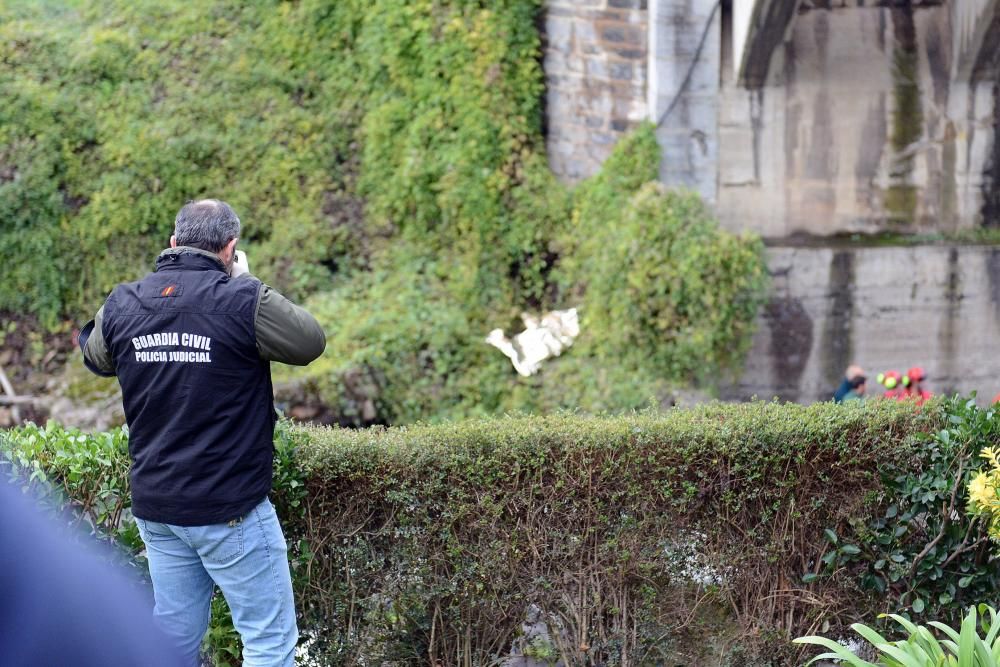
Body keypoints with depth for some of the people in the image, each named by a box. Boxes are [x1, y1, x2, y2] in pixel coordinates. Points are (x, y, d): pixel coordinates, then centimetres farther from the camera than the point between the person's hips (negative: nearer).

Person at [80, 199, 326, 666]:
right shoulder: (243, 301, -17)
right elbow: (310, 342, -1)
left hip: (155, 505, 6)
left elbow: (94, 358, 21)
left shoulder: (122, 305, 0)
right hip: (230, 510, -6)